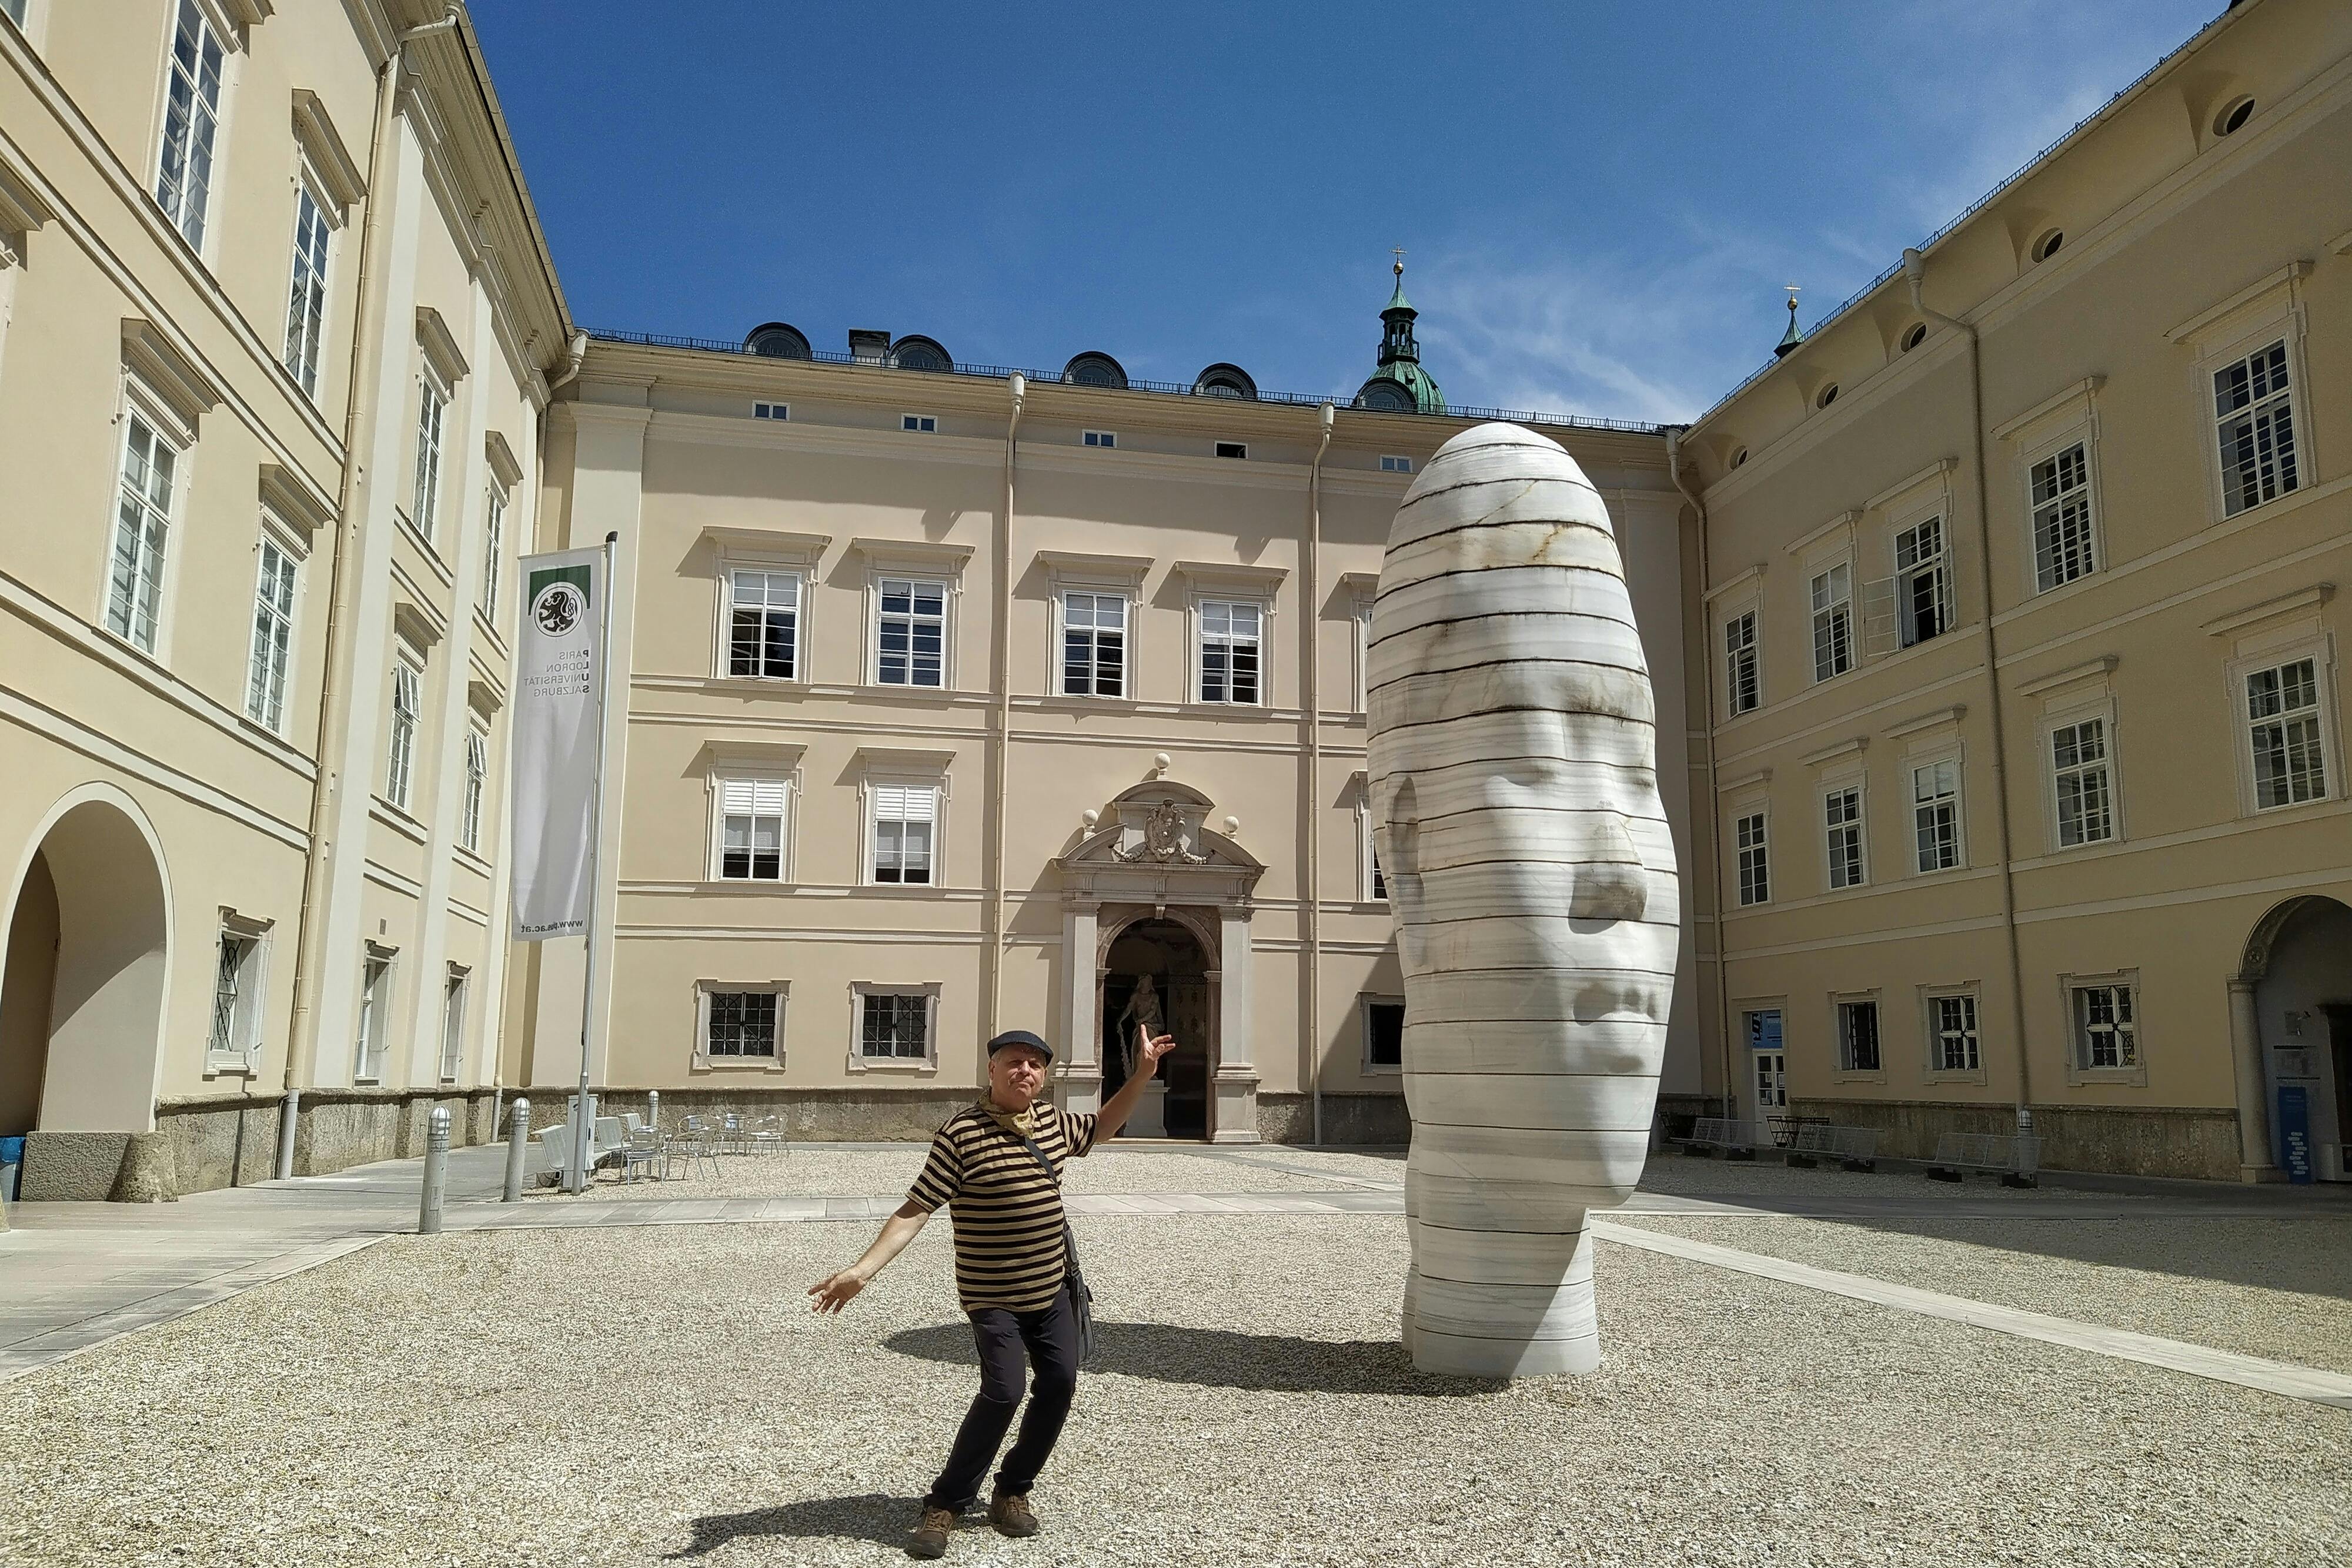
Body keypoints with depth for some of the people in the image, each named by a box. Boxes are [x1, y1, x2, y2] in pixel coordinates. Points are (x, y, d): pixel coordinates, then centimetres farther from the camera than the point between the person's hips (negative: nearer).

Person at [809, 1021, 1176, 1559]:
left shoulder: (1052, 1122, 2)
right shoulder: (962, 1132, -17)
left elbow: (1101, 1129, 23)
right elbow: (915, 1209, -18)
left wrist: (1144, 1072, 13)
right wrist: (863, 1270, -28)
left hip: (1051, 1289, 7)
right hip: (992, 1296, -7)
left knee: (1059, 1384, 4)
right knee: (1004, 1392, -16)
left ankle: (1012, 1490, 24)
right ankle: (945, 1503, 3)